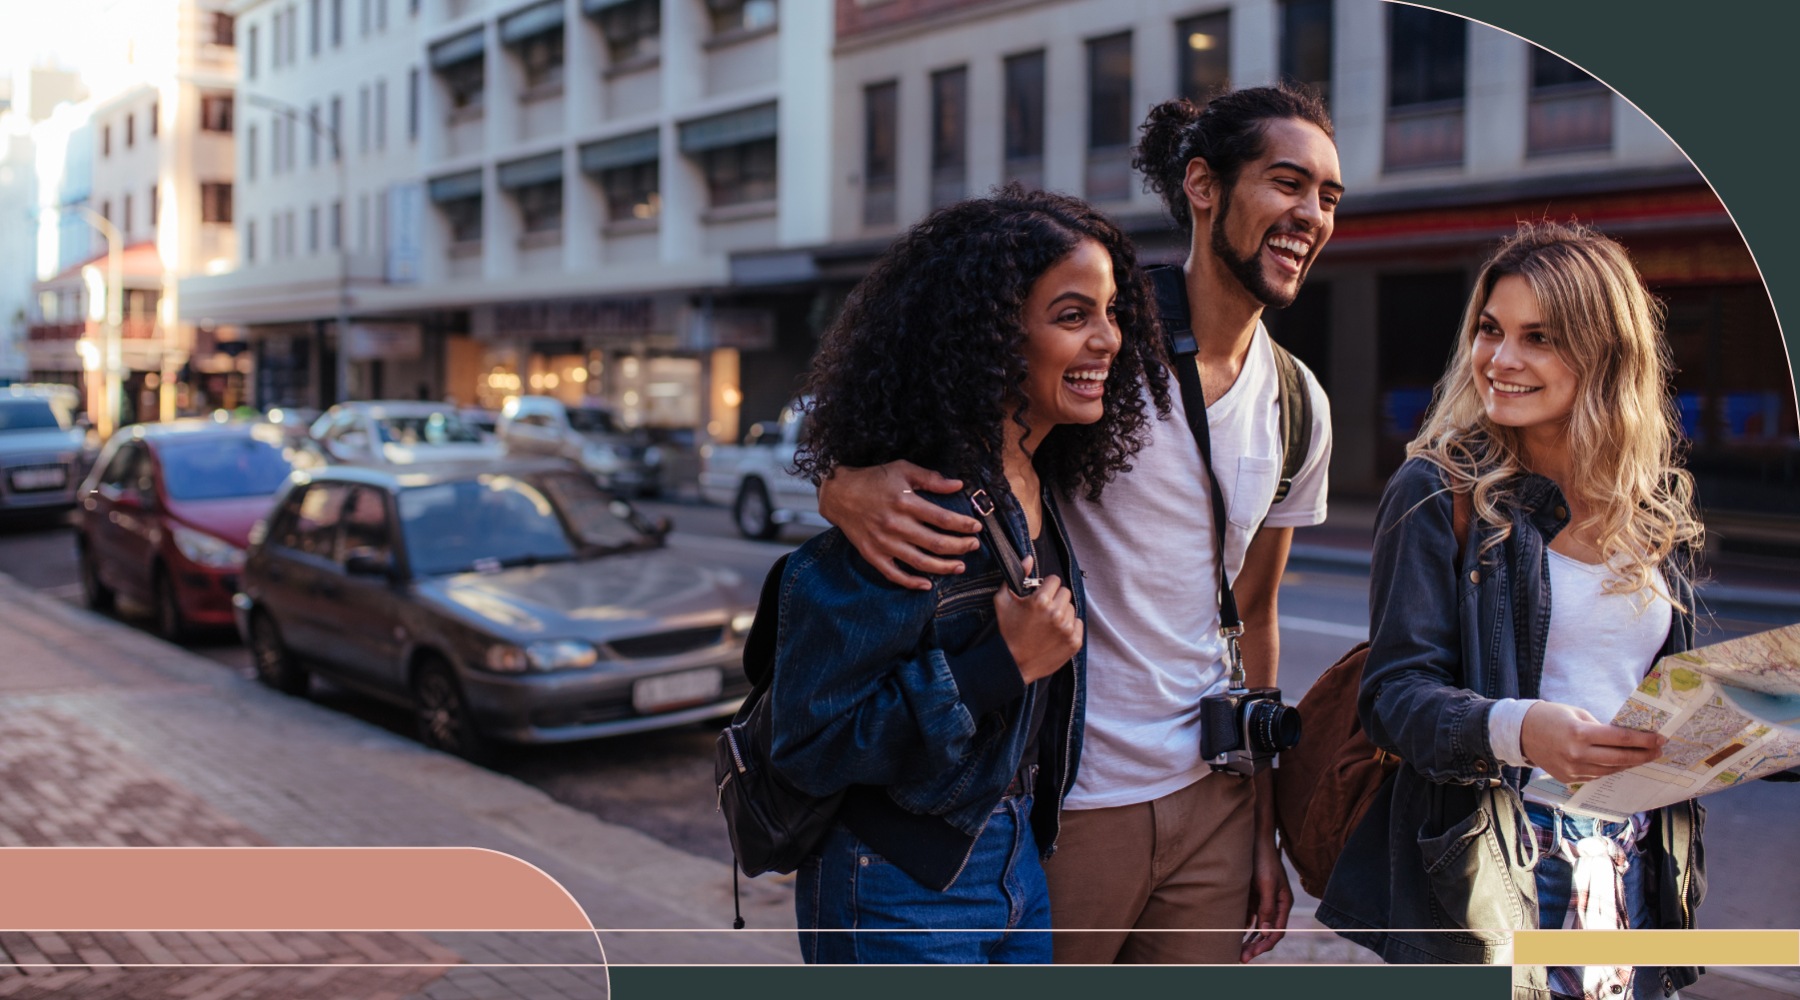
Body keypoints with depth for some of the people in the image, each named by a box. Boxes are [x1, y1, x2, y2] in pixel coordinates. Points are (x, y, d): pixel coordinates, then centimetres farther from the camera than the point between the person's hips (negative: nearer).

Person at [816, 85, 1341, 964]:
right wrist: (847, 481, -36)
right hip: (1060, 800, -5)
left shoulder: (1298, 406, 6)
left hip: (1208, 795, 6)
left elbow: (1251, 615, 13)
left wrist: (1262, 826, 13)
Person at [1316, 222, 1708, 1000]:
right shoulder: (1439, 492, -8)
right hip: (1490, 867, -5)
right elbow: (1396, 689, -14)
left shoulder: (1658, 508, 8)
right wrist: (1517, 728, -31)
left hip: (1633, 867, 5)